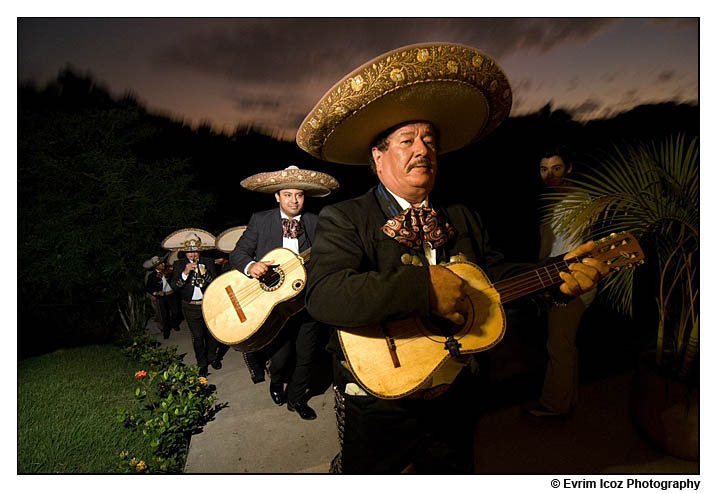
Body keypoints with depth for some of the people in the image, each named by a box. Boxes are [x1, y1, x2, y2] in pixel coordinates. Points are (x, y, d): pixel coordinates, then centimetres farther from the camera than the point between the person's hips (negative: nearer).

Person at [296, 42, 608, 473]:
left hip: (456, 405, 5)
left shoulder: (464, 220, 4)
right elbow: (323, 296, -30)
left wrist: (558, 278, -11)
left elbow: (499, 276, 6)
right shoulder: (344, 220, -14)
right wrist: (423, 289, -37)